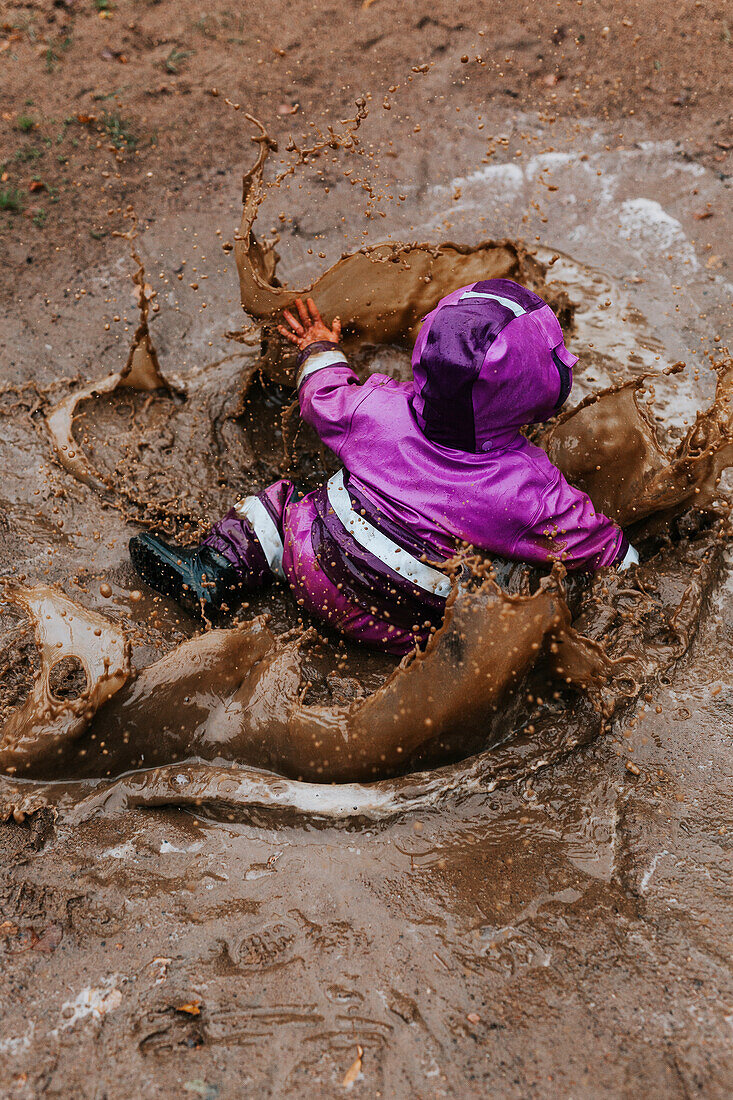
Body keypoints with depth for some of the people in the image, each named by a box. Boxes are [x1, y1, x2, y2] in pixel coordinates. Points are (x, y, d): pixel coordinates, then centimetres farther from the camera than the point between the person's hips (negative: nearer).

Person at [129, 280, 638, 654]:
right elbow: (598, 548, -8)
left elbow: (325, 400, 2)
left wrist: (320, 352, 21)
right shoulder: (533, 490, -25)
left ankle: (215, 573, 18)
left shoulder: (377, 409, -21)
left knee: (287, 498, 22)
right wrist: (626, 556, 14)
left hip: (316, 574, 1)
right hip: (409, 631, 0)